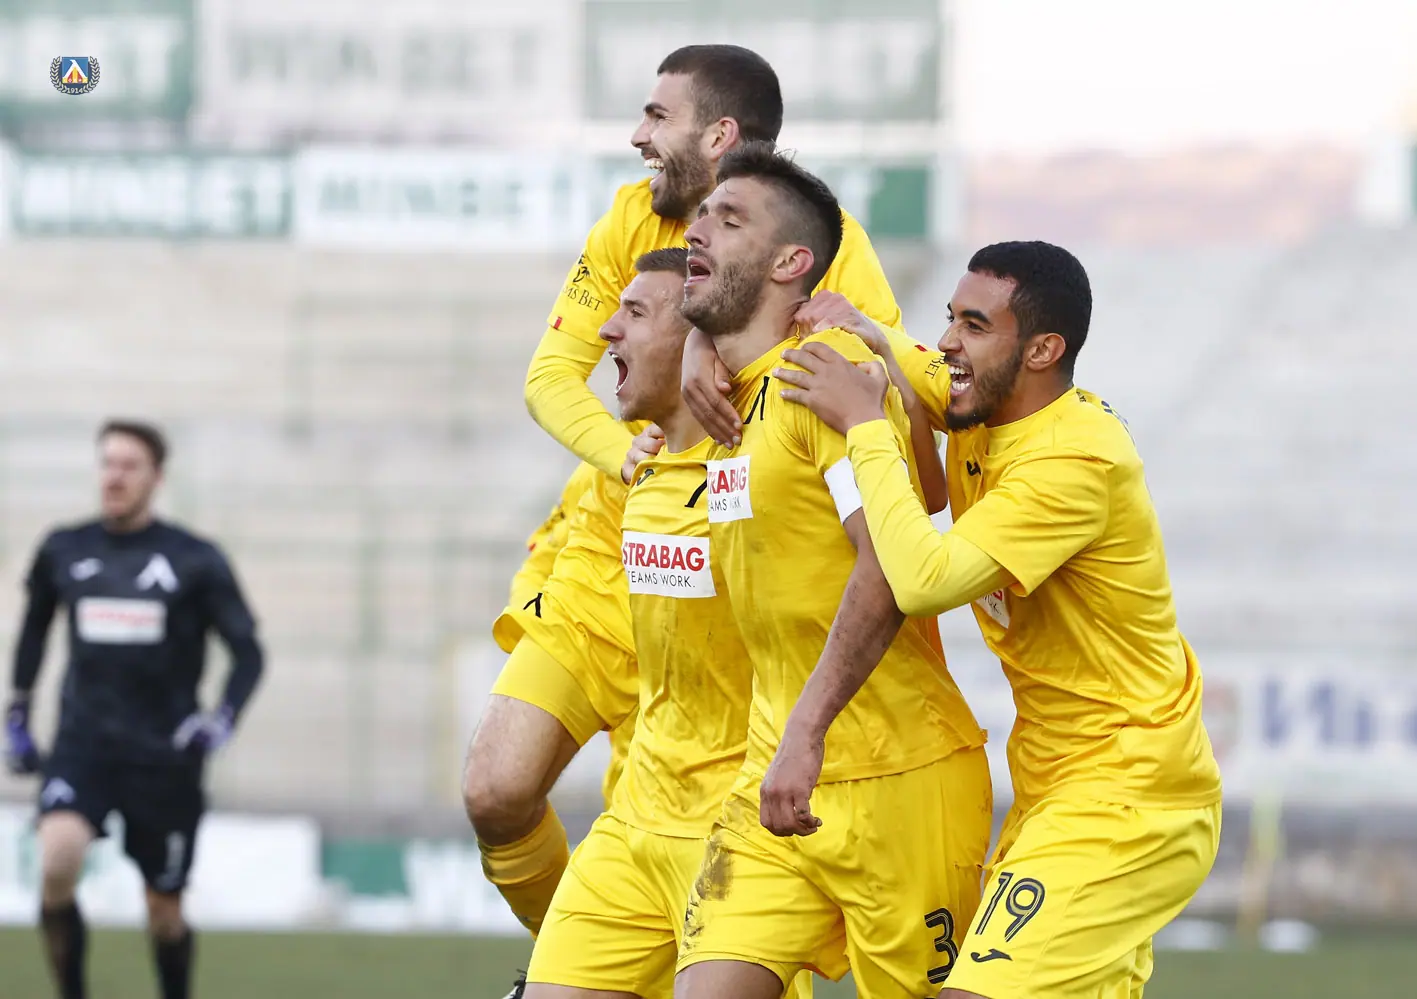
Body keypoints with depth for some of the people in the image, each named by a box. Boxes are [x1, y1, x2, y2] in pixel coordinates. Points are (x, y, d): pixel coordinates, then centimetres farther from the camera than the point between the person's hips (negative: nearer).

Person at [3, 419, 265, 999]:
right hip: (83, 745, 1)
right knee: (56, 864, -26)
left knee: (164, 913, 7)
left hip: (164, 755, -1)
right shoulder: (64, 551, 4)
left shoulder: (196, 561, -3)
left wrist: (223, 719, -17)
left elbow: (247, 652, 0)